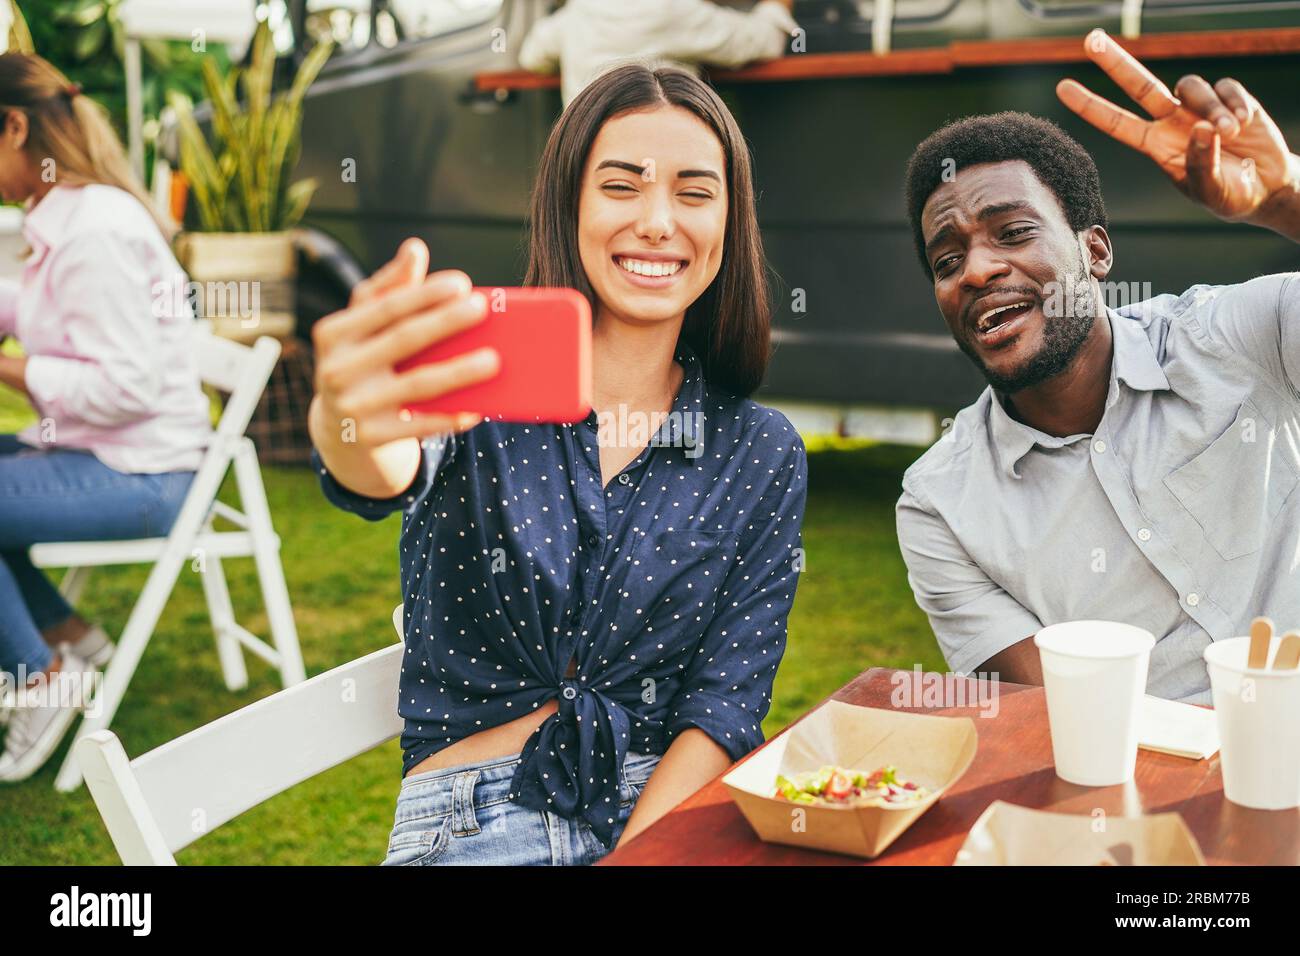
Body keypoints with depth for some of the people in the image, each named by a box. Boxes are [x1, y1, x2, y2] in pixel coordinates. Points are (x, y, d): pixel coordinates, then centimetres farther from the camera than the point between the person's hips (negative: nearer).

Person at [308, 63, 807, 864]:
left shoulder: (763, 455, 5)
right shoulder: (476, 386, 0)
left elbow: (726, 702, 1)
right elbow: (388, 476, -23)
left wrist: (638, 855, -15)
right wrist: (352, 423, -46)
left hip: (667, 812, 2)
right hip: (474, 820, -2)